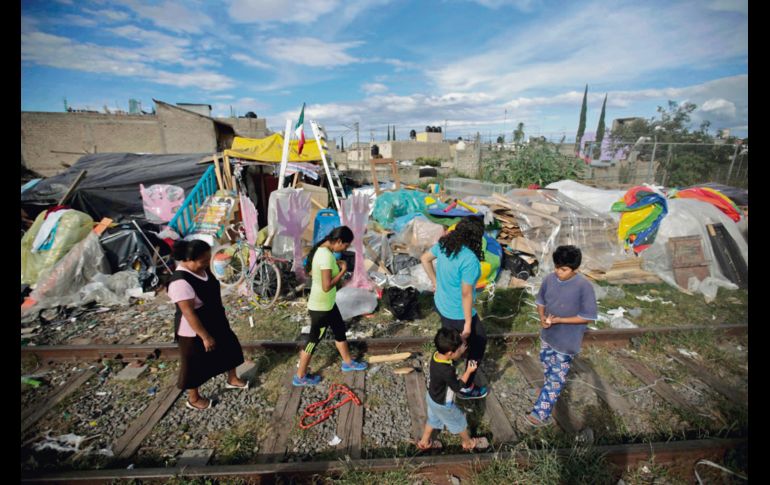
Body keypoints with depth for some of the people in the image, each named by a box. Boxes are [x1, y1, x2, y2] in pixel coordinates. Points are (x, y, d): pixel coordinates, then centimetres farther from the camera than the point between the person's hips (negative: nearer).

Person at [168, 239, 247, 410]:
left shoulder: (202, 269, -4)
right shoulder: (180, 282, -31)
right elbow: (189, 314, -28)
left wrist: (220, 316, 19)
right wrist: (205, 336, -22)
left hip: (215, 322, 9)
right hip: (194, 332, -9)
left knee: (229, 347, 21)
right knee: (196, 364, 12)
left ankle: (232, 380, 44)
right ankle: (193, 398, 37)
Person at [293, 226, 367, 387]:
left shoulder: (321, 249, 1)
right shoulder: (326, 256, -29)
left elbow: (311, 272, 12)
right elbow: (327, 286, -31)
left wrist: (335, 266, 6)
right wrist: (343, 271, -19)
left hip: (327, 304, 10)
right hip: (320, 307, -10)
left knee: (340, 330, 23)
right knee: (314, 340, 9)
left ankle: (348, 362, 43)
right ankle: (300, 377, 30)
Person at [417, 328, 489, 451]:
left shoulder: (437, 354, -19)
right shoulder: (447, 371, -42)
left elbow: (453, 357, 2)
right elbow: (457, 387, -24)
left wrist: (461, 349, -12)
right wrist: (468, 372, -19)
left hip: (432, 397, 7)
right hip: (443, 404, -6)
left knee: (433, 419, 30)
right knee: (460, 422, 21)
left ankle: (424, 442, 50)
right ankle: (469, 443, 48)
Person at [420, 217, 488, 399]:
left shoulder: (444, 244, -8)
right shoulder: (470, 259, -31)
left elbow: (424, 259, 8)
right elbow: (466, 294, -25)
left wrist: (435, 282, 15)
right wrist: (468, 323, -14)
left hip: (441, 304, 8)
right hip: (458, 313, -7)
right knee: (479, 342, 17)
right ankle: (466, 388, 32)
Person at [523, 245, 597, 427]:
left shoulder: (584, 286, -23)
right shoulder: (549, 279, -8)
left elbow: (588, 317, -18)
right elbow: (541, 301, 6)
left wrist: (559, 320, -24)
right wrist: (542, 318, -13)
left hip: (566, 341, -5)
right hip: (547, 335, 5)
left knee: (556, 377, 6)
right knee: (547, 369, 25)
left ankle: (540, 413, 14)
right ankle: (548, 392, 52)